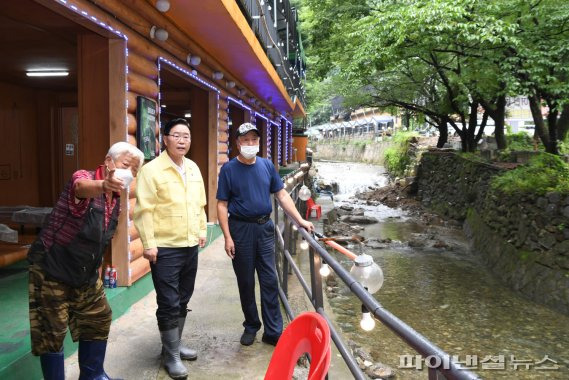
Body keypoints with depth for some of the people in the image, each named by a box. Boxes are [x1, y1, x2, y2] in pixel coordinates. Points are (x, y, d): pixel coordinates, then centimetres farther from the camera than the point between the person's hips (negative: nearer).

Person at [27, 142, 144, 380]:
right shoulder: (83, 177, -20)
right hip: (52, 270, -8)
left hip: (85, 273, 8)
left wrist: (96, 267, 17)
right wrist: (104, 184, -69)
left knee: (98, 320, 16)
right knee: (52, 332, 0)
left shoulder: (117, 199, 4)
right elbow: (82, 188, -48)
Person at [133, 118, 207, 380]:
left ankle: (176, 345, 33)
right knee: (169, 304, 2)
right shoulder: (152, 169, -11)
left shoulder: (193, 168, 10)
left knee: (182, 301, 17)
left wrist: (202, 231, 14)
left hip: (190, 246, 7)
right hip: (165, 248, -6)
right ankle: (171, 356, 16)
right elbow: (144, 210, -14)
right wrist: (149, 244, -17)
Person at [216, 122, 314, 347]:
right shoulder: (229, 169, -4)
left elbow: (282, 195, 7)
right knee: (246, 282, 9)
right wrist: (227, 237, -12)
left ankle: (273, 331, 13)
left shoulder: (267, 165, 5)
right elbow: (222, 205, -6)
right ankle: (251, 326, 26)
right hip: (241, 229, -2)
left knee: (269, 281, 4)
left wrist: (300, 220, -1)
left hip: (264, 228, 3)